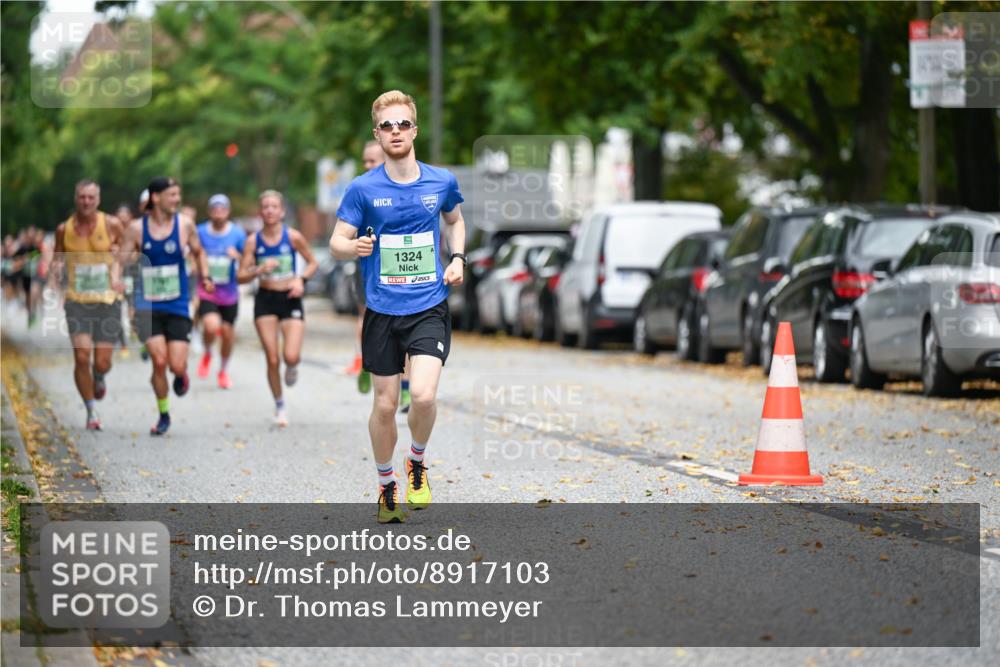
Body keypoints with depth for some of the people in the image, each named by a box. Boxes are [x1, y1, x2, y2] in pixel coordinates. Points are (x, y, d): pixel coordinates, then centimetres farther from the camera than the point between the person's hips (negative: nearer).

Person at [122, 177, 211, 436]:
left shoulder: (185, 224, 0)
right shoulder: (137, 228, -3)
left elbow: (198, 252, 17)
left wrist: (205, 277, 3)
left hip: (178, 306, 1)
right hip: (148, 305, -1)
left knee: (177, 365, -8)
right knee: (159, 361, -11)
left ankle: (181, 373, 31)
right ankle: (163, 415, 10)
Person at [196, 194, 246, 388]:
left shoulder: (237, 233, -4)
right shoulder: (200, 232, -3)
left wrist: (237, 256, -21)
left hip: (229, 293, 1)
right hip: (206, 291, -1)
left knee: (227, 332, 8)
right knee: (211, 326, -23)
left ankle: (223, 371, 32)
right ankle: (207, 354, 10)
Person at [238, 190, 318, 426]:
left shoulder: (293, 237, -4)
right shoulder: (253, 241, -1)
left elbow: (313, 263, 8)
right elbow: (241, 276, -1)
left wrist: (301, 279, -9)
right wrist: (259, 270, -19)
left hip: (290, 300, -1)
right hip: (265, 300, 1)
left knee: (291, 356, -15)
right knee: (272, 359, -2)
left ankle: (292, 368, 24)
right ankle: (279, 406, 17)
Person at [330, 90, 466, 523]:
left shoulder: (442, 182, 2)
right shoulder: (363, 188, -5)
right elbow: (336, 243, -2)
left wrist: (457, 259, 6)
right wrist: (354, 247, -25)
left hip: (429, 308, 0)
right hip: (382, 312, 0)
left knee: (423, 395, -18)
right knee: (385, 404, 5)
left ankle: (417, 463, 11)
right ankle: (386, 486, 26)